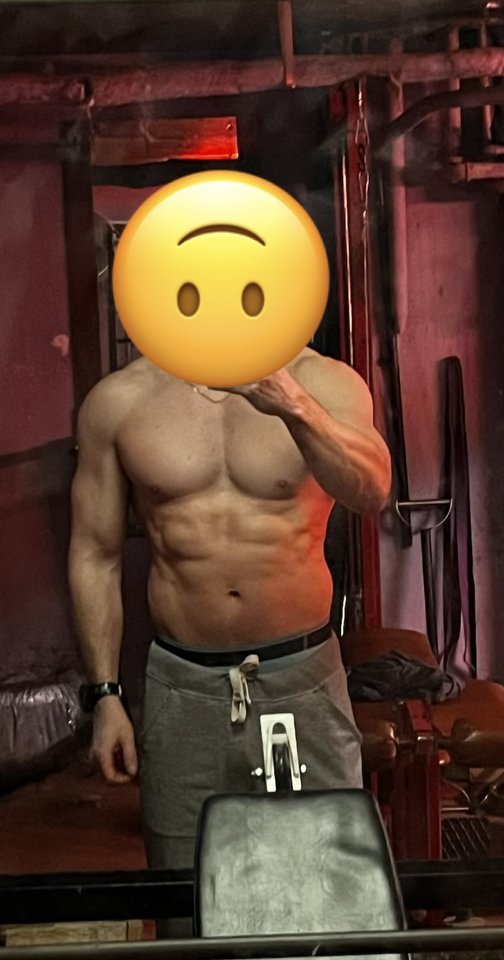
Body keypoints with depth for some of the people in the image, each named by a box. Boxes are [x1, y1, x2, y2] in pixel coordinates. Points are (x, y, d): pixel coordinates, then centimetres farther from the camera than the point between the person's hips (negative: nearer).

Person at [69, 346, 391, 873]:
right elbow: (95, 555, 5)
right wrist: (105, 694, 3)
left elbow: (371, 492, -23)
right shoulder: (119, 400, -1)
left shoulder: (321, 380, -4)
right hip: (181, 688, 1)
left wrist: (294, 408, -40)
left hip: (303, 677, 0)